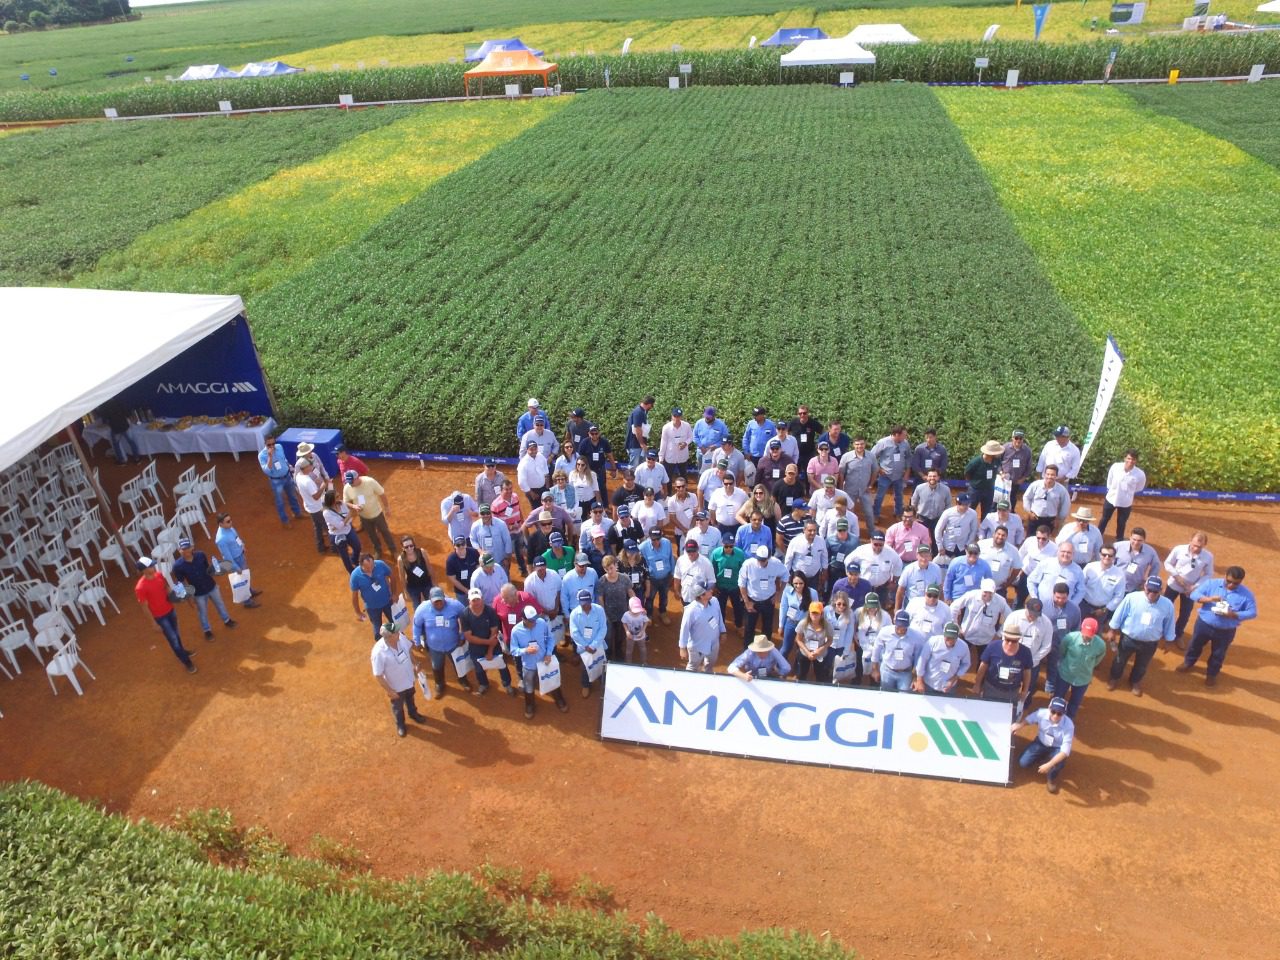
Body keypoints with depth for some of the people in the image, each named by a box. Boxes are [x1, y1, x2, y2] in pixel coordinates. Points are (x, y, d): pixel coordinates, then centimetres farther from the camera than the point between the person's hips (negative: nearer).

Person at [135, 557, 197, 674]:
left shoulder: (158, 574, -10)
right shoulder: (140, 587, -28)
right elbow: (145, 607, -19)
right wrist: (154, 622, -13)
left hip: (170, 609, 6)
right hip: (160, 616, -6)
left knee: (176, 633, 26)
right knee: (173, 638, 6)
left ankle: (182, 651, 51)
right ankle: (187, 662, 22)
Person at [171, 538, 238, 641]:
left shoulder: (200, 555, -18)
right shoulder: (178, 565, -24)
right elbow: (180, 582, -13)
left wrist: (213, 570, -18)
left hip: (211, 586, 2)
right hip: (198, 592, -2)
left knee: (220, 604, 26)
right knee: (203, 612, 21)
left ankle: (227, 620, 53)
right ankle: (207, 630, 47)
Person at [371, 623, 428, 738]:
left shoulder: (400, 637, -25)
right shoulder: (378, 653, -40)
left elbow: (409, 649, -1)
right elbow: (378, 676, -26)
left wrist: (414, 664, 7)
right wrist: (389, 691, -17)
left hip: (409, 678, 4)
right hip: (396, 686, -4)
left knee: (410, 698, 34)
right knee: (398, 706, 26)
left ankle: (413, 713, 64)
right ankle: (400, 724, 56)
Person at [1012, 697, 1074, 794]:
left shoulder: (1068, 725, -35)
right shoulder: (1042, 713, -27)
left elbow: (1065, 751, -37)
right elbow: (1029, 719, -5)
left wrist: (1049, 765, -44)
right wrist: (1019, 725, -28)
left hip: (1057, 748, -3)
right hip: (1041, 743, 3)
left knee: (1058, 762, -35)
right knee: (1023, 763, -9)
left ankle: (1051, 779, 3)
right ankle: (1042, 759, 25)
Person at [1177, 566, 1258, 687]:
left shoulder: (1246, 594, -13)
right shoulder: (1211, 583, -12)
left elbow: (1252, 612, -10)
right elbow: (1194, 594, -12)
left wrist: (1234, 615, -26)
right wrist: (1209, 599, -30)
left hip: (1226, 631, -1)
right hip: (1204, 624, 1)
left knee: (1218, 654, 18)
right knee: (1195, 645, 23)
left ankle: (1212, 674, 41)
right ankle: (1188, 663, 49)